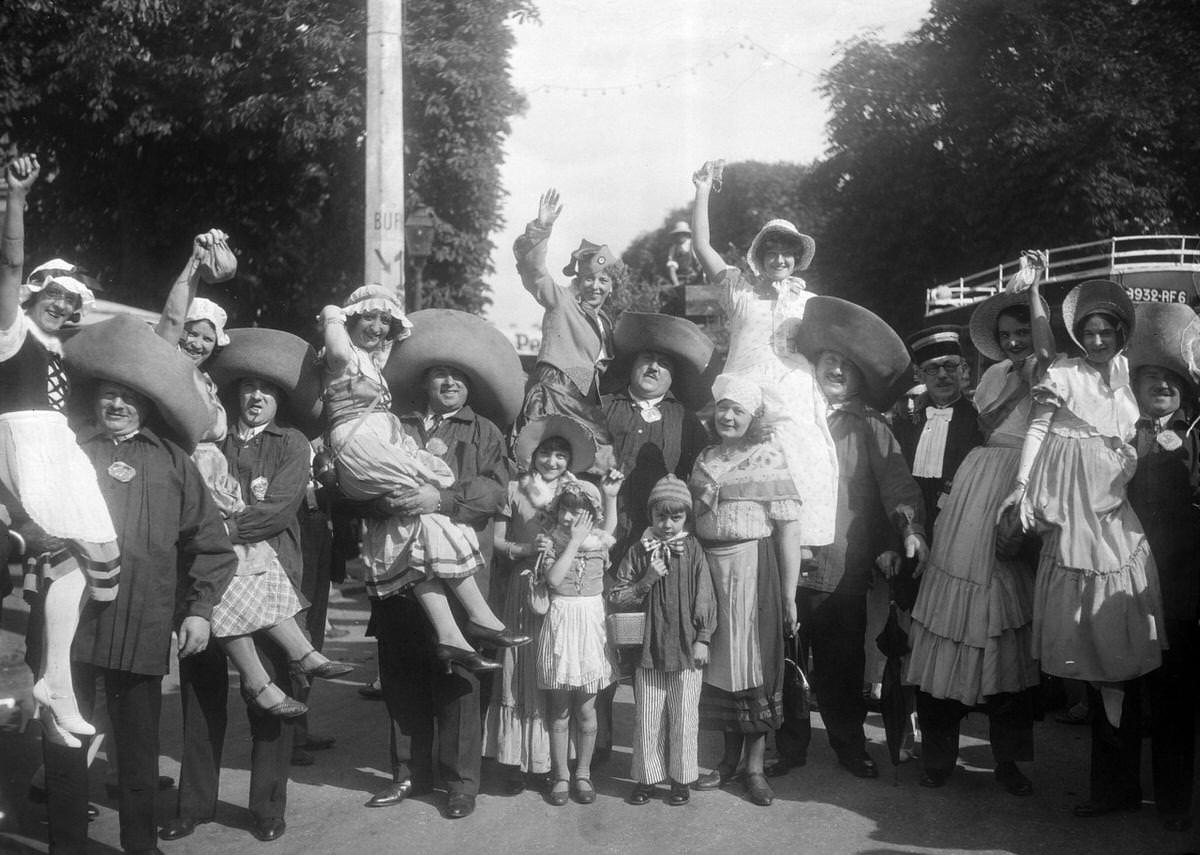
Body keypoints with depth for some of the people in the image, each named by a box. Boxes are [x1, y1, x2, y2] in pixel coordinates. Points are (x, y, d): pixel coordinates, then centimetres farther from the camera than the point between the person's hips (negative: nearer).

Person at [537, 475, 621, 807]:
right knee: (559, 712, 4)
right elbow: (554, 579, -16)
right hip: (560, 626, -1)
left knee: (586, 710, 7)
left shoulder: (599, 541, 3)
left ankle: (583, 773, 20)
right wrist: (574, 542, -15)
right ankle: (561, 776, 15)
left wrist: (610, 495, 6)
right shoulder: (551, 543, -4)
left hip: (591, 625, 2)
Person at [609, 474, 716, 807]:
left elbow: (704, 598, 1)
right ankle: (647, 777, 20)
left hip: (686, 647, -1)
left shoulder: (692, 551, -2)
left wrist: (702, 639, -2)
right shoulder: (639, 552, 0)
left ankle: (681, 778, 19)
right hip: (648, 646, 1)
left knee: (684, 717, 6)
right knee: (648, 717, 8)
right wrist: (646, 582, -14)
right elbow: (616, 597, 0)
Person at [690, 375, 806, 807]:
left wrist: (789, 594, -14)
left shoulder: (768, 457, -4)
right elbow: (688, 518, 17)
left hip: (753, 568, -4)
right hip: (708, 568, 4)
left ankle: (755, 766, 11)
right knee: (719, 661, 8)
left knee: (754, 662, 1)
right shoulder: (705, 460, 11)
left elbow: (788, 528, -10)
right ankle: (729, 758, 22)